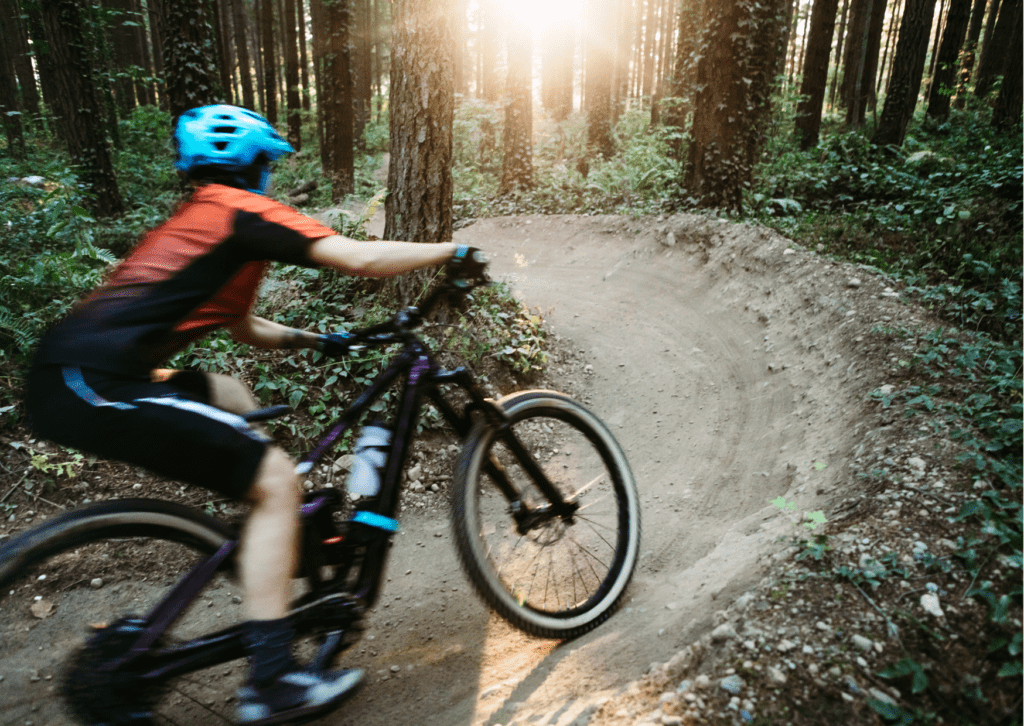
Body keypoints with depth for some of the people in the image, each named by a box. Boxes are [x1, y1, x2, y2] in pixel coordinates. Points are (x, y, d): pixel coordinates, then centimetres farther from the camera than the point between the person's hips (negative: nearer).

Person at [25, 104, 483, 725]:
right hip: (93, 387, -11)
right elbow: (362, 259, -14)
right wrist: (453, 252, -2)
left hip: (74, 373, 11)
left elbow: (245, 328, 32)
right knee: (276, 480, -8)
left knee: (230, 398, 27)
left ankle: (261, 551, 33)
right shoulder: (243, 210, -4)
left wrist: (313, 339, 27)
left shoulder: (201, 218, 25)